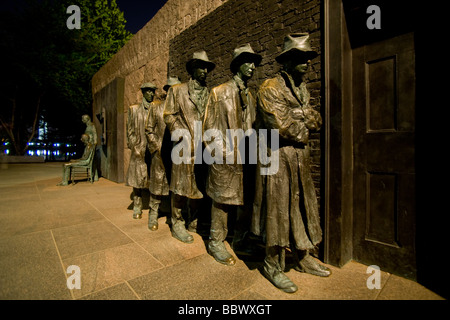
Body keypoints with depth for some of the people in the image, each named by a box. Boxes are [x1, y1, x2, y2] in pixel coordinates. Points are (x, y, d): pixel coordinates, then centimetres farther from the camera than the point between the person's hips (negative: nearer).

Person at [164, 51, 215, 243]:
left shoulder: (210, 93, 17)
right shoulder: (177, 90, 8)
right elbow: (169, 115, 2)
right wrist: (181, 132, -11)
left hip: (204, 146, 4)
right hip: (185, 145, -4)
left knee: (200, 185, 10)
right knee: (181, 185, 0)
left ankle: (194, 221, 26)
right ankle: (177, 225, 14)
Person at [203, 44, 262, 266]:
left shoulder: (250, 97, 17)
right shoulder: (219, 92, 1)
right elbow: (209, 127, -3)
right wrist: (220, 152, -10)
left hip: (246, 158, 6)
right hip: (225, 159, -6)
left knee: (248, 200, 12)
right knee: (222, 200, 2)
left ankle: (241, 242, 31)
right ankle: (216, 243, 21)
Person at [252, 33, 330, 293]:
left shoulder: (303, 88, 18)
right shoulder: (270, 88, -8)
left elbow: (317, 122, 12)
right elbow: (282, 126, -19)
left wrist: (298, 116, -7)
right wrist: (305, 126, -3)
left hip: (301, 157, 8)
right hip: (279, 157, -8)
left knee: (303, 207, 15)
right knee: (278, 210, -1)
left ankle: (303, 258, 34)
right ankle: (273, 265, 17)